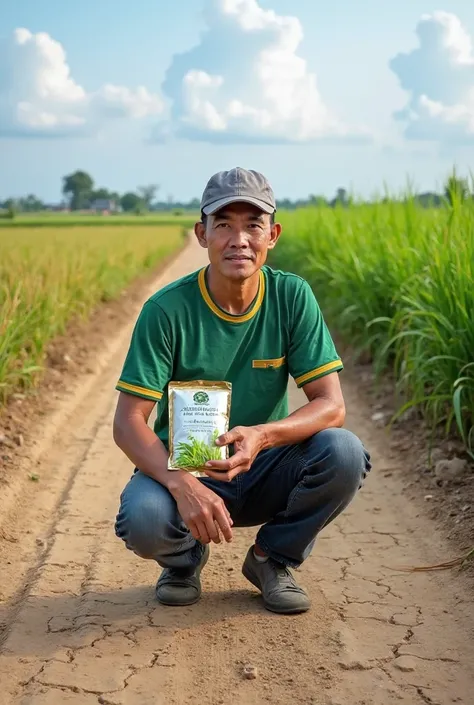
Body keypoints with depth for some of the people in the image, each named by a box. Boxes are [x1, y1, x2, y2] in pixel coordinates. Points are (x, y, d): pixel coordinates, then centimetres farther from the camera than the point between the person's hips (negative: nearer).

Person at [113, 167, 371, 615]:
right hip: (182, 468, -2)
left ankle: (272, 558, 2)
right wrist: (181, 485, -36)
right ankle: (185, 556, 7)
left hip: (264, 470, 2)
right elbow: (128, 423, -17)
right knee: (143, 519, -34)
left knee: (344, 452, -26)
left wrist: (262, 435, -33)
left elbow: (331, 405, -13)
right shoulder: (167, 310, -16)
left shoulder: (292, 298, -10)